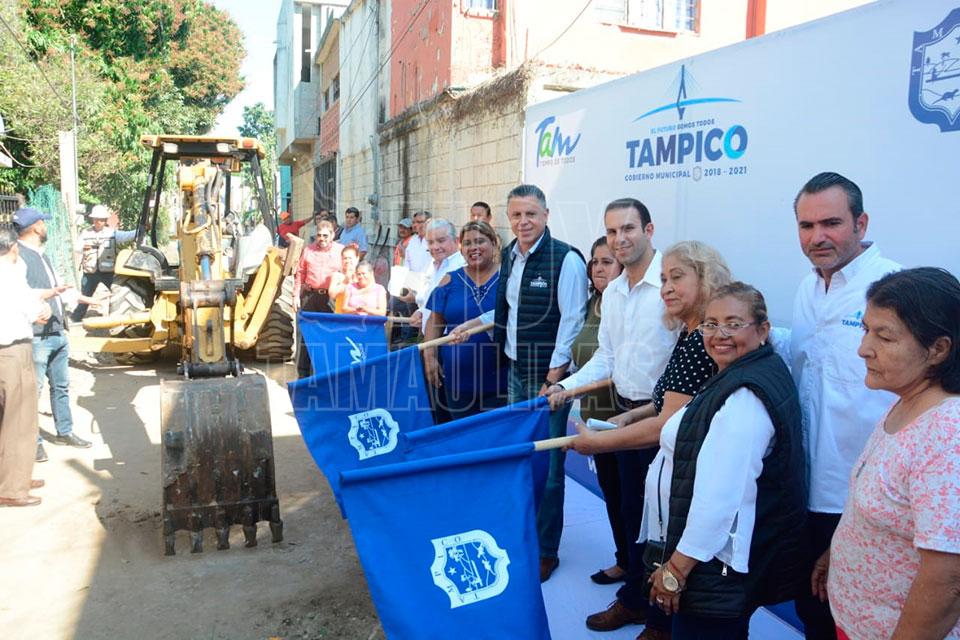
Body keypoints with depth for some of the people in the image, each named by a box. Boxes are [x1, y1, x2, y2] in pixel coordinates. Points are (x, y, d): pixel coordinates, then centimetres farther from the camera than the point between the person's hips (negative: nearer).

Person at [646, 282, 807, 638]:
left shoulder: (747, 395, -24)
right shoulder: (739, 378, 10)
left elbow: (721, 493, -29)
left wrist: (676, 568, -23)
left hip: (720, 565, -10)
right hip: (718, 555, 10)